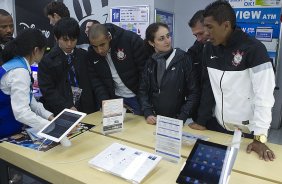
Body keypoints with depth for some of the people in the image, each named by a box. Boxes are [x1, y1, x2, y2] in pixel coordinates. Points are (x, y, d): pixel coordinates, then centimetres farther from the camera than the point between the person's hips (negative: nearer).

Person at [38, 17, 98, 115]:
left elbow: (90, 84, 10)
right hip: (60, 112, -2)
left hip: (86, 109, 2)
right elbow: (48, 90, -5)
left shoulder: (84, 56, 10)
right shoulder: (46, 60, 0)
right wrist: (67, 107, -16)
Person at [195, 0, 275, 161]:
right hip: (217, 126, 5)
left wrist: (260, 137, -22)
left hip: (246, 131, -4)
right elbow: (207, 88, 4)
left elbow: (264, 95, -20)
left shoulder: (253, 49, -17)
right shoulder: (210, 49, 0)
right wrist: (201, 121, 1)